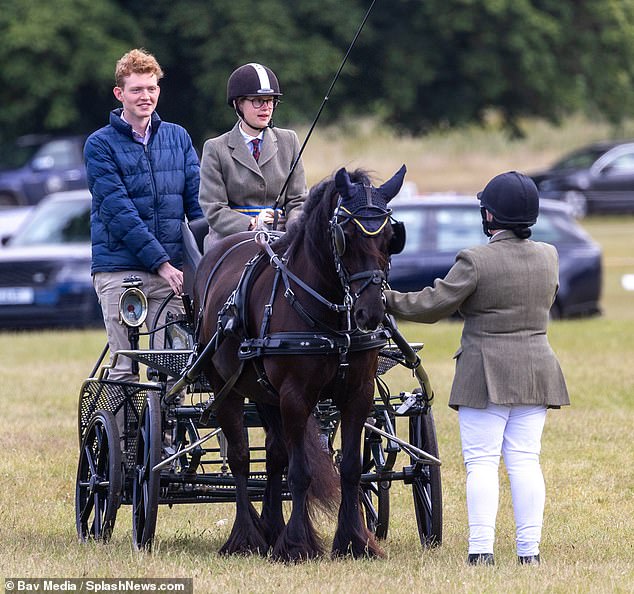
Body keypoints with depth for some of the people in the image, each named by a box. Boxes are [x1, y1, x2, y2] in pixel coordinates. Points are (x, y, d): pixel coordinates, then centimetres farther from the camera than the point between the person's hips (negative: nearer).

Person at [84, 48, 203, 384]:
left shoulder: (178, 138, 12)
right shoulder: (100, 145, -1)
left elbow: (196, 201, 10)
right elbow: (118, 210, -10)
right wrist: (159, 262, -16)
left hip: (171, 268, 3)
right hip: (119, 269, -3)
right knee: (124, 367, -3)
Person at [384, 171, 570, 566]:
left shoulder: (476, 261, -14)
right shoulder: (548, 257, 4)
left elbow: (432, 306, -9)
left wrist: (389, 300, 4)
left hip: (486, 376, -5)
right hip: (536, 371, 5)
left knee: (482, 462, -1)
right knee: (525, 461, 6)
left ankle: (482, 550, -5)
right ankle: (530, 549, 4)